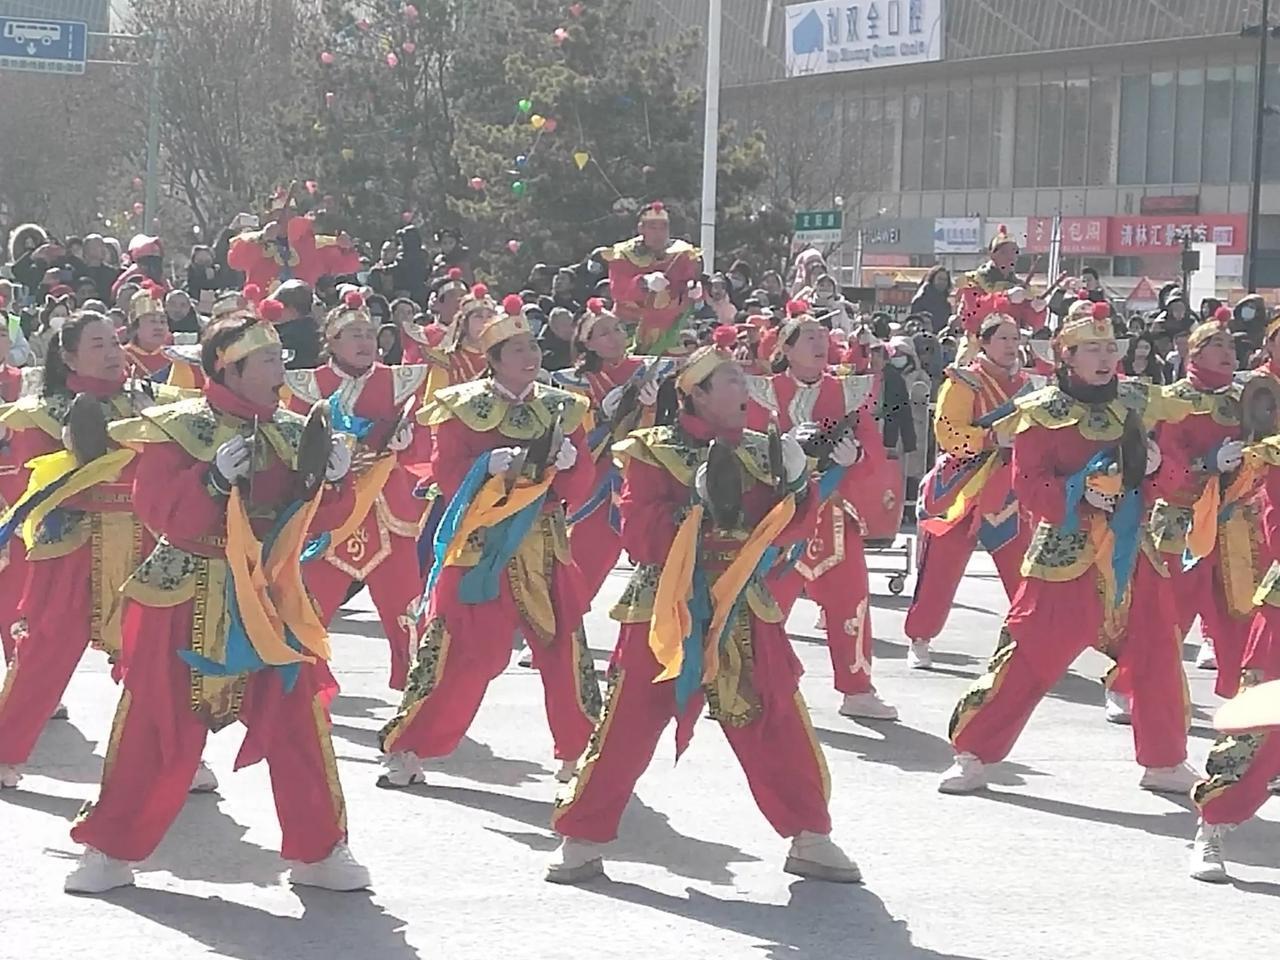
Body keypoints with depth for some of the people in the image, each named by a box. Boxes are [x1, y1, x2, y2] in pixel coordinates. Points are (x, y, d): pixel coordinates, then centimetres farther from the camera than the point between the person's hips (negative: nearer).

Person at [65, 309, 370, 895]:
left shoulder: (293, 433, 8)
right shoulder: (180, 428, -7)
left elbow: (317, 518, 8)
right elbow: (159, 509, -16)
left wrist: (333, 479, -10)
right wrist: (216, 479, -27)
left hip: (269, 600, 4)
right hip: (187, 601, -4)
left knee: (298, 724, 3)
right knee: (159, 732, 1)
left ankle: (318, 850, 16)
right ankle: (111, 849, 14)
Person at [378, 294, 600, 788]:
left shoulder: (561, 408, 9)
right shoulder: (462, 407, -1)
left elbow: (580, 485, 6)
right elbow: (447, 474, -6)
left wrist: (569, 459, -14)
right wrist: (493, 464, -21)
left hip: (544, 547, 3)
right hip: (480, 547, -3)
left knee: (565, 648, 1)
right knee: (459, 654, -6)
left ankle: (579, 754, 15)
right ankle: (407, 750, 6)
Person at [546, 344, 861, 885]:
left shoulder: (758, 452, 9)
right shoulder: (655, 453, -4)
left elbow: (790, 530, 7)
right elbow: (637, 535, -12)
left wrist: (796, 483, -9)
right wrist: (694, 506, -22)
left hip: (743, 614, 4)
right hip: (664, 612, -4)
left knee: (779, 729, 3)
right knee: (626, 731, -1)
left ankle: (809, 839, 16)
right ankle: (581, 839, 12)